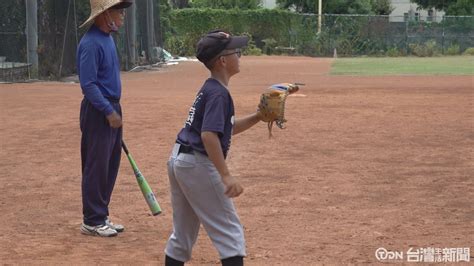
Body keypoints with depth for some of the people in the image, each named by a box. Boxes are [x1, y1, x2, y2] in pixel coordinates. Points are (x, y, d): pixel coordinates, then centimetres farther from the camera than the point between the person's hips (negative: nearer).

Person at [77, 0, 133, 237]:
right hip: (98, 111, -10)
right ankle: (92, 221, 6)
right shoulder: (91, 43, -18)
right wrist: (109, 112, -22)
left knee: (111, 166, 14)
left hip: (112, 109, 10)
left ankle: (101, 216, 23)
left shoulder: (108, 38, 12)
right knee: (97, 167, -3)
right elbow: (88, 84, -21)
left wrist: (114, 110, 19)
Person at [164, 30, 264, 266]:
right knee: (229, 230, -2)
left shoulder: (209, 89, 14)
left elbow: (228, 128, 22)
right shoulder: (218, 93, -16)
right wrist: (226, 176, -29)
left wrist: (258, 117, 11)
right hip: (198, 164, -10)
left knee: (183, 232, 17)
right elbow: (209, 135, -27)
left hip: (178, 160, 10)